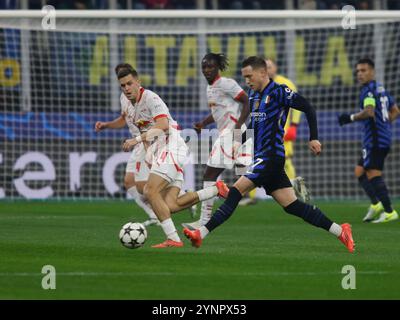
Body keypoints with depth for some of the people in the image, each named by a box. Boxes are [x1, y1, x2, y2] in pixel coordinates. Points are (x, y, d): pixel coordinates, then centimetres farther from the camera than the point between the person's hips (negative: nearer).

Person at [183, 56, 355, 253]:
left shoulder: (278, 92, -9)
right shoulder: (254, 96, 16)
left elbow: (308, 108, -11)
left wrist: (314, 138, -16)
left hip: (271, 156, -9)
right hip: (261, 157, 9)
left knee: (235, 192, -15)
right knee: (292, 206, 7)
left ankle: (202, 233, -18)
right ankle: (340, 231, 11)